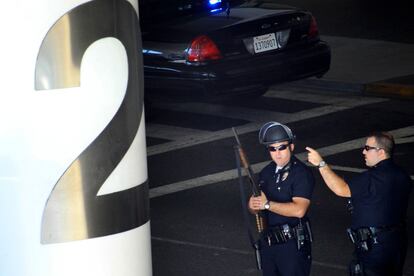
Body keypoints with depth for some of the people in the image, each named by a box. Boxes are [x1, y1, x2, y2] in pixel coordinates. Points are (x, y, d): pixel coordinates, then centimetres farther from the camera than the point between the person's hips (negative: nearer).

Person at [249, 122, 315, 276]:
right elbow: (255, 209, 13)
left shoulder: (301, 173, -13)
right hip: (268, 242, 7)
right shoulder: (267, 172, 10)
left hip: (293, 244, -7)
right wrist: (253, 205, -11)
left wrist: (267, 204, -19)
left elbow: (299, 210, -25)